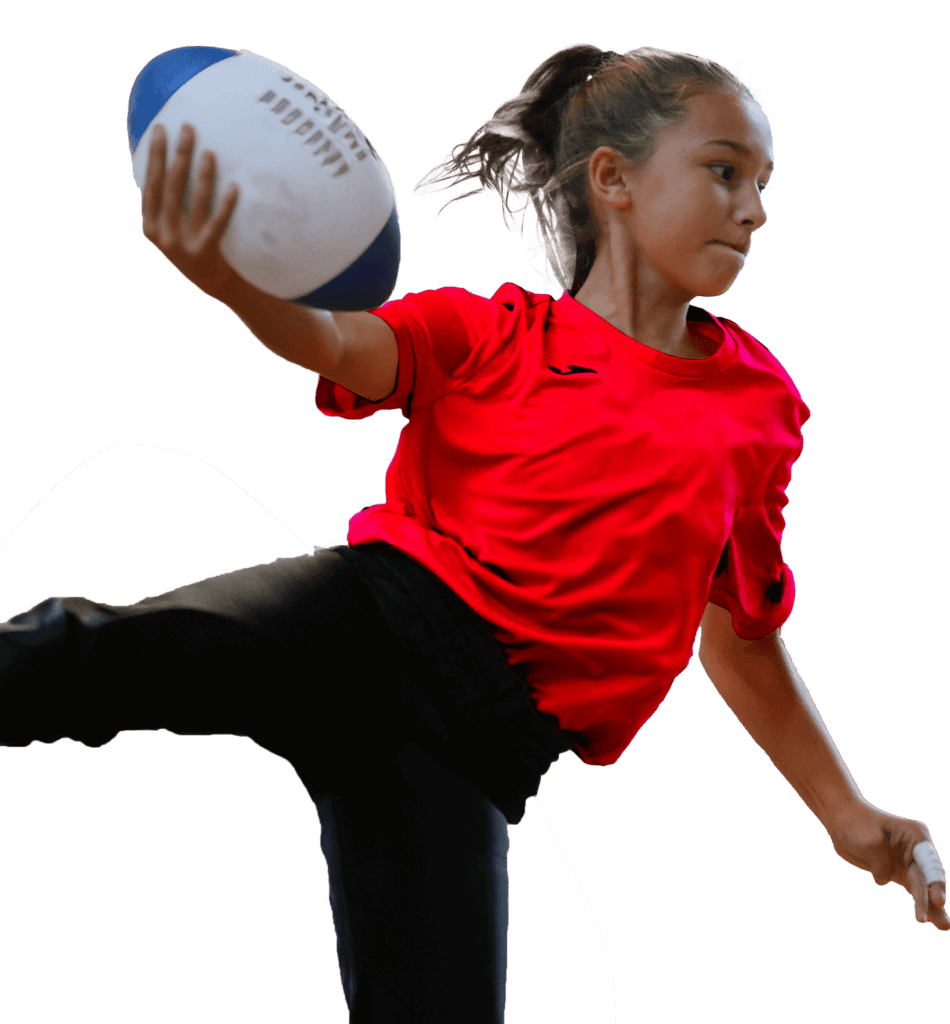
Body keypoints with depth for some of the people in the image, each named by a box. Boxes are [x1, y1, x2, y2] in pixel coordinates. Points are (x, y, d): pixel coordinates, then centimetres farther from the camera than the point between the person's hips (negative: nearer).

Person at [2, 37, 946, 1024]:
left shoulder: (762, 407, 17)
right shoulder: (493, 334, 9)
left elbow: (741, 637, 25)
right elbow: (339, 345, -10)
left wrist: (845, 812, 22)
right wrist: (234, 283, -34)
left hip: (481, 736, 2)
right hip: (376, 618, -2)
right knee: (102, 653, -29)